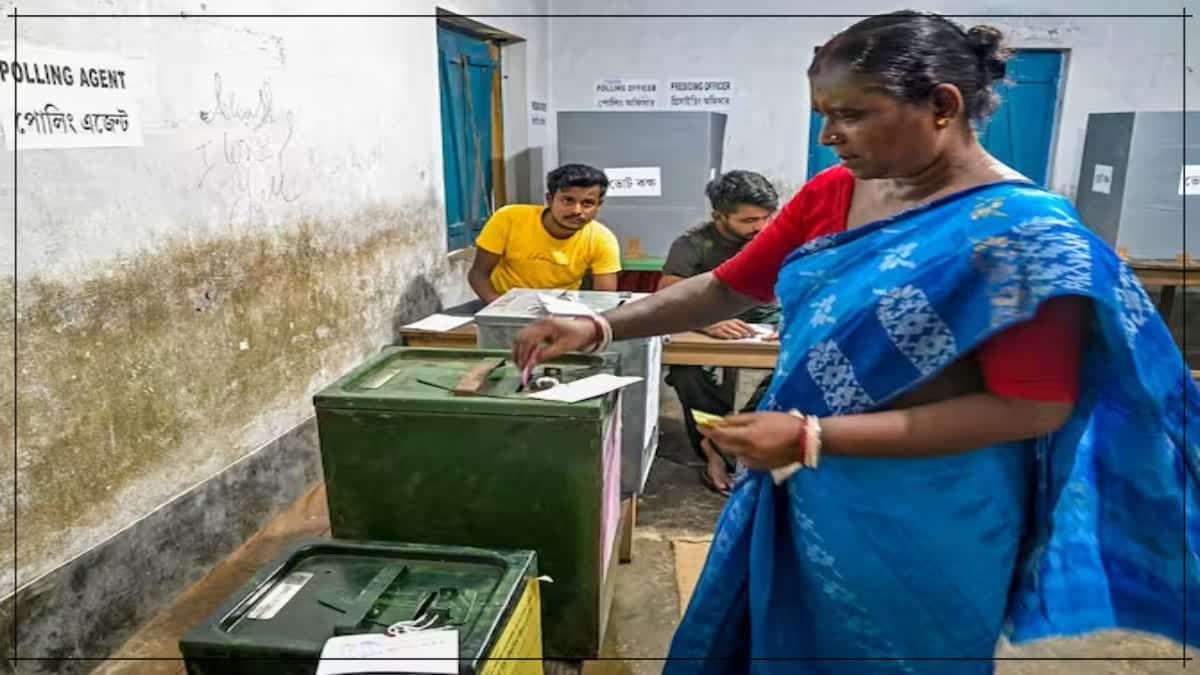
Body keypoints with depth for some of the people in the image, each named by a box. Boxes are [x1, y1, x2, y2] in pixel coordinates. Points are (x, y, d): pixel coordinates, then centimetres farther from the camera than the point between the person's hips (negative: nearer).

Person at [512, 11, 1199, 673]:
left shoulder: (1023, 232, -20)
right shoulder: (832, 194, 0)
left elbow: (1032, 409, -21)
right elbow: (726, 289, 5)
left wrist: (814, 437, -26)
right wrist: (600, 328, -9)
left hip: (925, 524, -6)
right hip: (803, 496, 6)